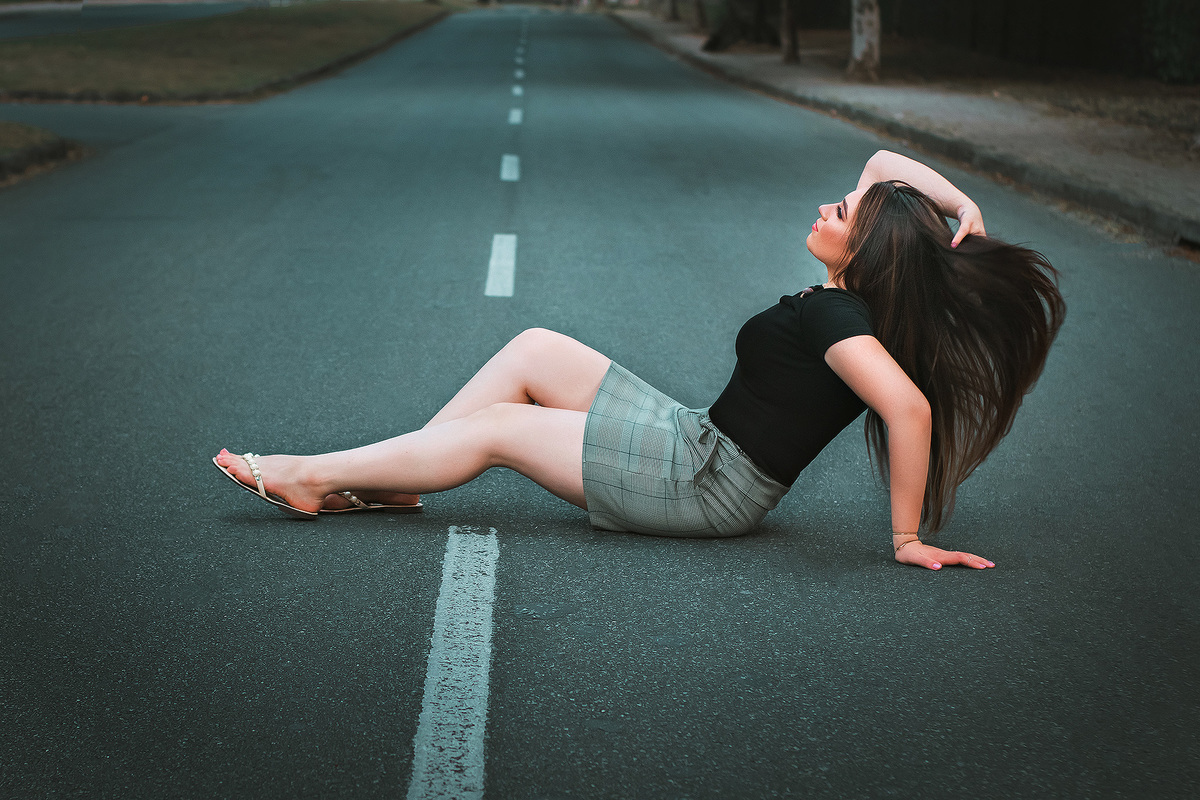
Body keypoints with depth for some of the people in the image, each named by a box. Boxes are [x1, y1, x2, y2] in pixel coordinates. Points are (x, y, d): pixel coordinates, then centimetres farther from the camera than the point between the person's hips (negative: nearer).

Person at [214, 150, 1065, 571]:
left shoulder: (835, 316, -24)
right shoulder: (849, 299, 1)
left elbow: (910, 407, -40)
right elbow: (885, 161, 10)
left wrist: (908, 538, -35)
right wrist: (957, 203, -6)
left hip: (703, 488, -9)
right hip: (694, 442, 9)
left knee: (495, 427, -3)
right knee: (534, 349, 8)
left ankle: (312, 478, 11)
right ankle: (389, 484, 14)